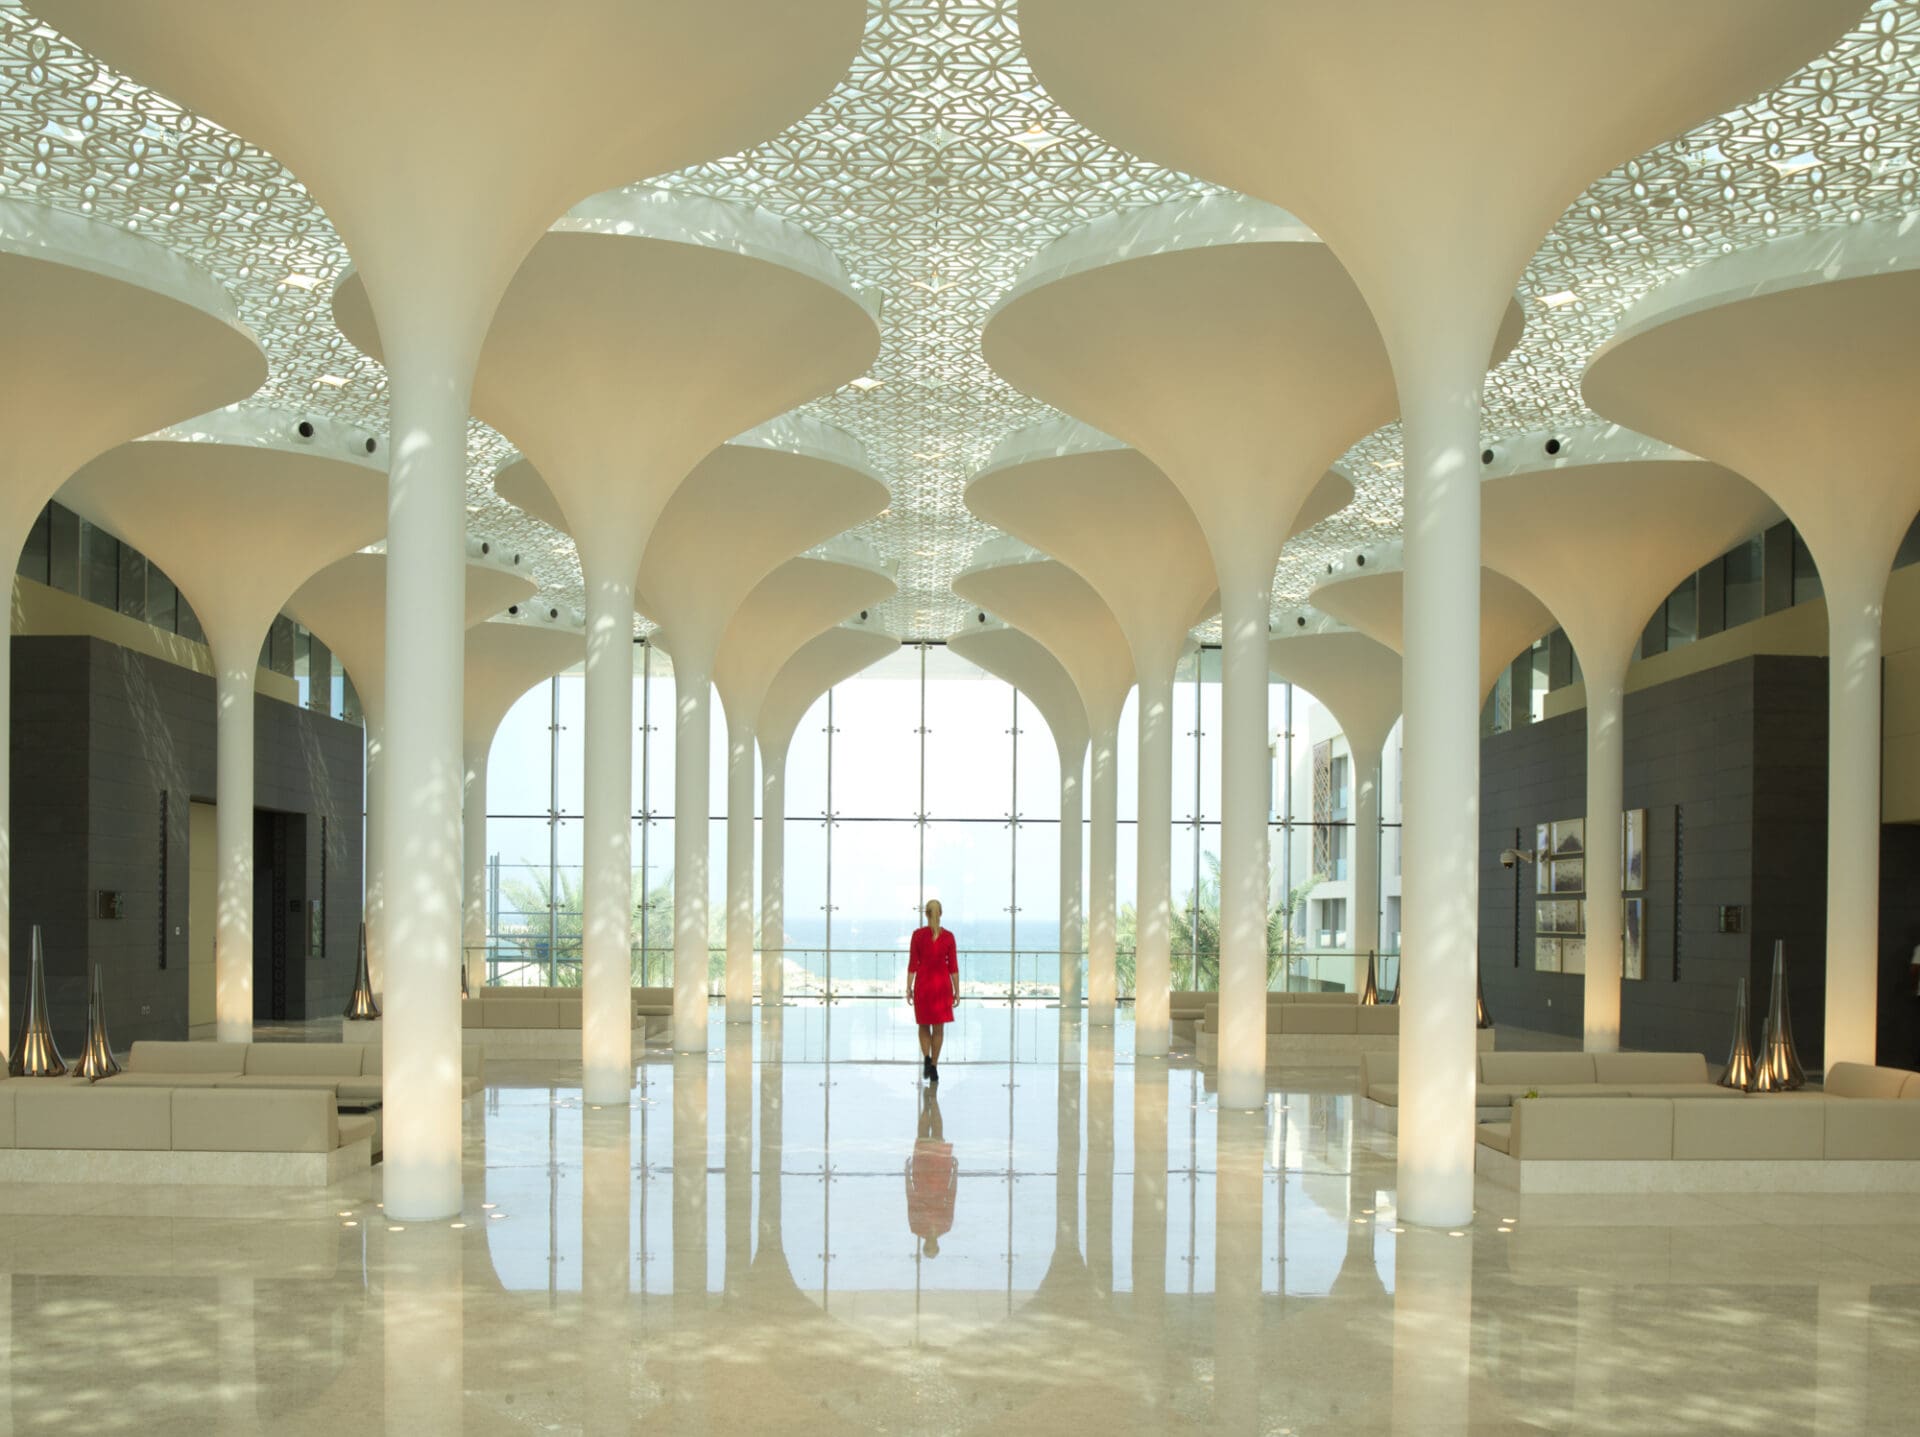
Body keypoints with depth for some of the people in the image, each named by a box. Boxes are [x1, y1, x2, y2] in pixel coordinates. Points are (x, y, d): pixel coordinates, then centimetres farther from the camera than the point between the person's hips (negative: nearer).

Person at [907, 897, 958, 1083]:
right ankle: (934, 1067, 7)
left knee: (924, 1025, 16)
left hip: (922, 984, 0)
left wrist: (908, 988, 0)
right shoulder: (948, 936, -4)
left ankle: (926, 1058, -7)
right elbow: (953, 966, -3)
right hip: (942, 984, 0)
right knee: (938, 1027, 9)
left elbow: (912, 964, -6)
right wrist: (957, 991, 2)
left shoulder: (917, 934, -7)